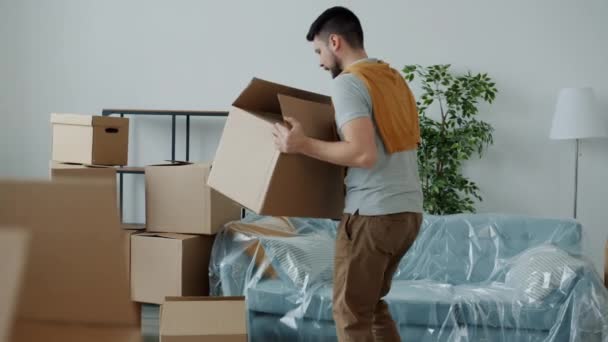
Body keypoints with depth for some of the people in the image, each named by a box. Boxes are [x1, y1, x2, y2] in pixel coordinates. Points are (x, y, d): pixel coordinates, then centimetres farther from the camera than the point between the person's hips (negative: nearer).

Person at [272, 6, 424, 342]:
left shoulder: (348, 83, -13)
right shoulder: (393, 78, 15)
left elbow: (364, 154, -24)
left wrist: (303, 145, -17)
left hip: (373, 213, -9)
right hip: (409, 210, 9)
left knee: (351, 314, 1)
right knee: (372, 303, 19)